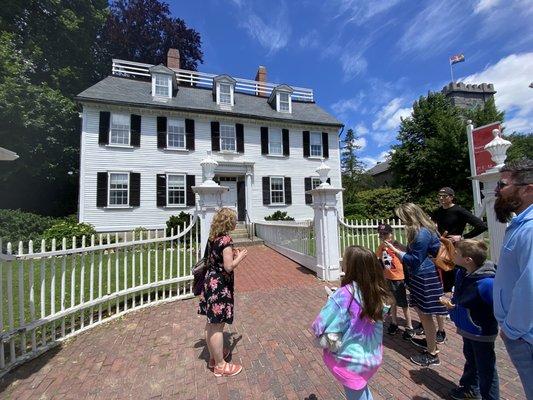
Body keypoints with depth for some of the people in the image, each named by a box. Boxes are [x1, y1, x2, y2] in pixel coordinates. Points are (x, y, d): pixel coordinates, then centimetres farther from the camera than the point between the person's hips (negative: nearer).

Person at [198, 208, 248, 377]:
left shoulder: (212, 238, 5)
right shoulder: (226, 240, -21)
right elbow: (229, 267, -23)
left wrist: (232, 254, 12)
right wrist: (240, 256, -8)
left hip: (211, 282, 9)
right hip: (220, 286, -9)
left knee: (211, 323, 20)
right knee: (217, 326, 5)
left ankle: (213, 356, 39)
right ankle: (220, 365, 23)